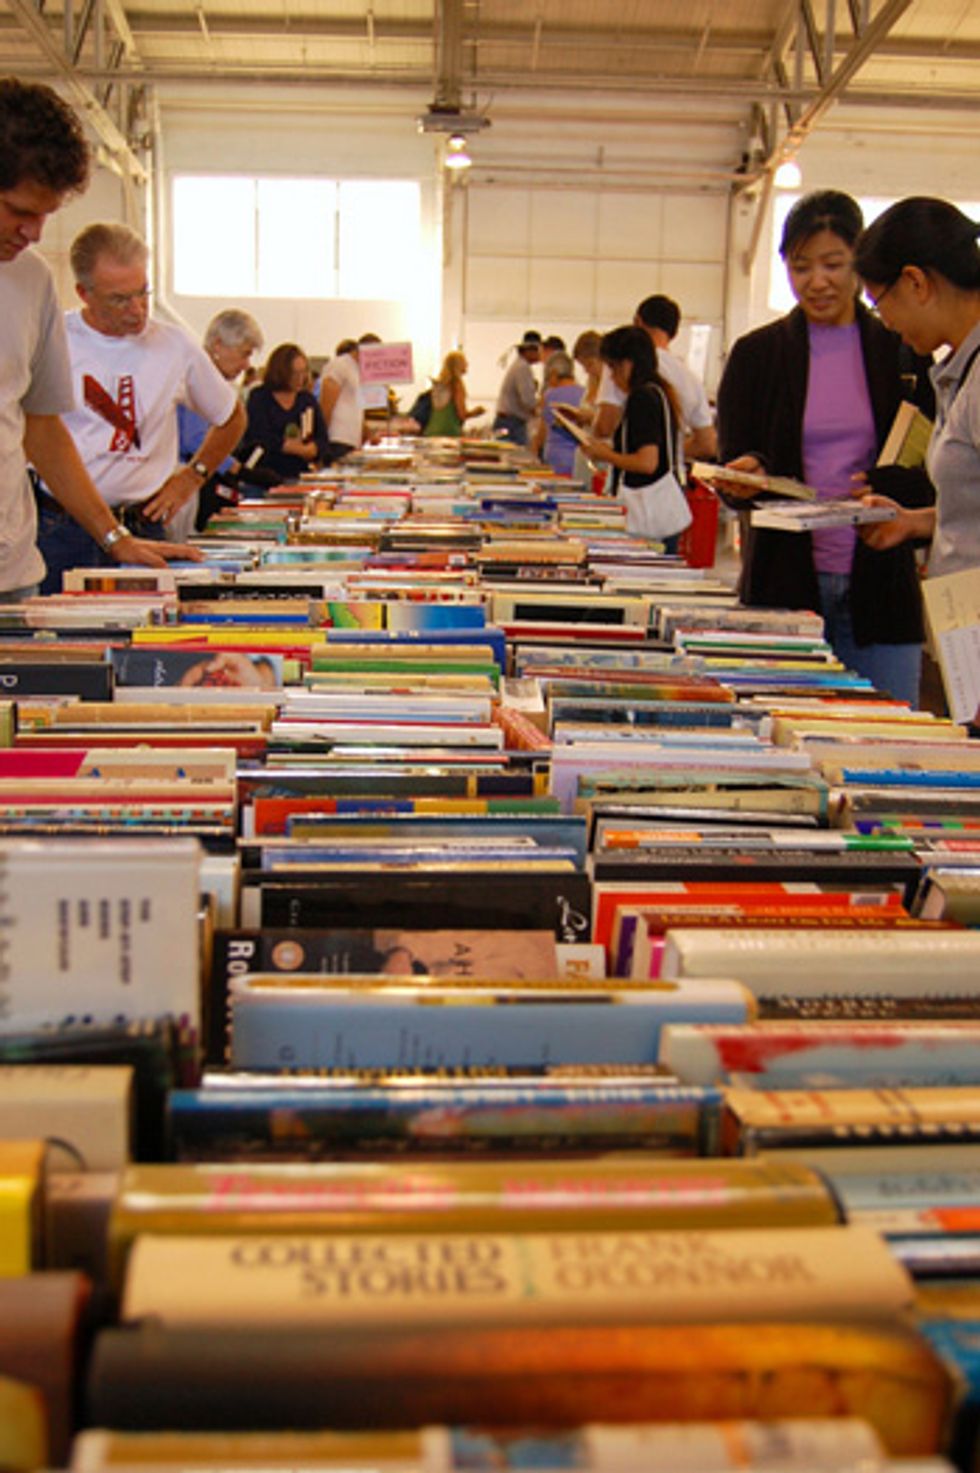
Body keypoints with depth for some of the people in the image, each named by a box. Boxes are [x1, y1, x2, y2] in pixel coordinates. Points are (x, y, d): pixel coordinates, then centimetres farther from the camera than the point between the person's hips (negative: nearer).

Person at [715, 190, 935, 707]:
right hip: (785, 581, 0)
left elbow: (930, 474, 5)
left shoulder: (901, 352, 6)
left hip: (880, 585, 0)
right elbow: (731, 469, 4)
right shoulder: (755, 354, 6)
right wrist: (741, 479, -20)